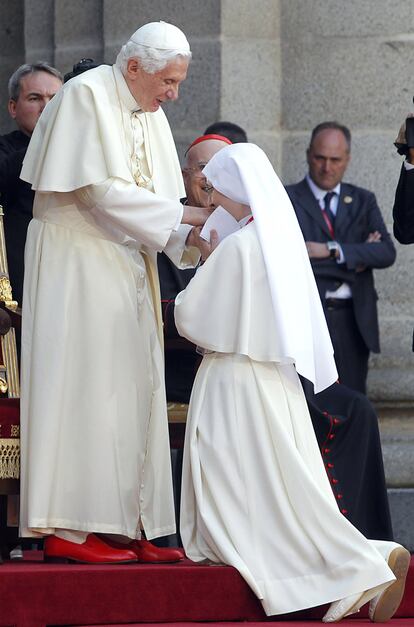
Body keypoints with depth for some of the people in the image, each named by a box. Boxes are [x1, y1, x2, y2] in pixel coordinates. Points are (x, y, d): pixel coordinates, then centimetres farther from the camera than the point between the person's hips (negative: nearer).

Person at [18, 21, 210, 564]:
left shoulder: (150, 117, 13)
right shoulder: (86, 96, -11)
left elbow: (157, 206, 10)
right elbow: (99, 190, -19)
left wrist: (188, 240, -10)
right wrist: (184, 215, -17)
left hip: (126, 266, 8)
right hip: (76, 260, -8)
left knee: (131, 392, 4)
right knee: (84, 386, -10)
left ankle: (125, 528, 4)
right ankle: (70, 530, -9)